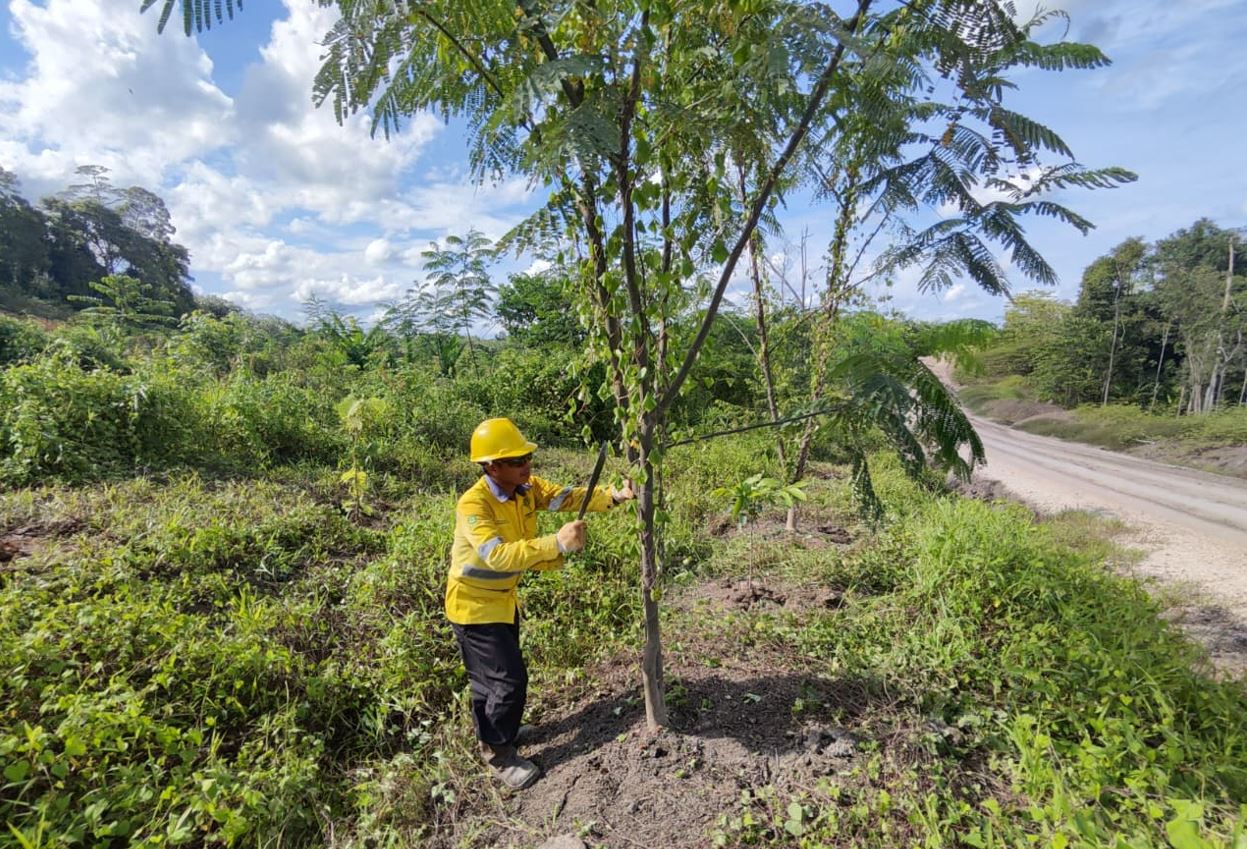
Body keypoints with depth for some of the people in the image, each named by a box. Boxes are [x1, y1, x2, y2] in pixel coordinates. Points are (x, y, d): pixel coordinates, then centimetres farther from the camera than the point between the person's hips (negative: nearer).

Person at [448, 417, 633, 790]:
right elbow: (497, 555, -44)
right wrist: (557, 543, -51)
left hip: (503, 598, 7)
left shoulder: (527, 487, -9)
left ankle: (490, 735, 47)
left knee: (491, 675, 24)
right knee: (508, 678, -3)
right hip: (474, 605, -7)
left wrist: (613, 496, -31)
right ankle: (500, 756, 20)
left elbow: (568, 496, -17)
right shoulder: (473, 504, -31)